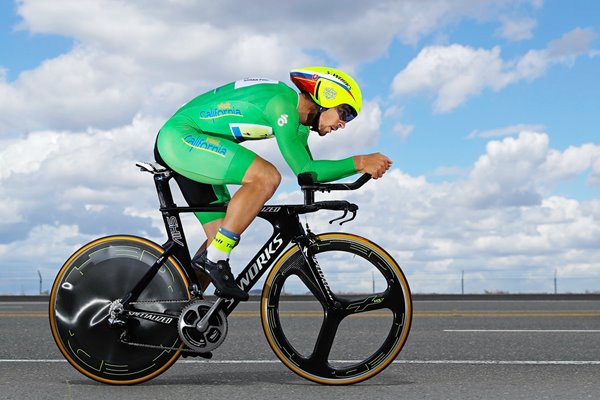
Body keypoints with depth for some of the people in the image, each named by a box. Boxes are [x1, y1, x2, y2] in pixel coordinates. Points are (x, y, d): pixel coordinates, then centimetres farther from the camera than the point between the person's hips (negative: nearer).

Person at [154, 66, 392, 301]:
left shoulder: (298, 124, 11)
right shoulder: (283, 102, -20)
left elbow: (310, 175, 18)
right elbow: (303, 170, -24)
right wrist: (359, 162, -21)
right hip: (180, 135, -10)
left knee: (225, 240, 6)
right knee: (267, 176, -26)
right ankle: (213, 259, -21)